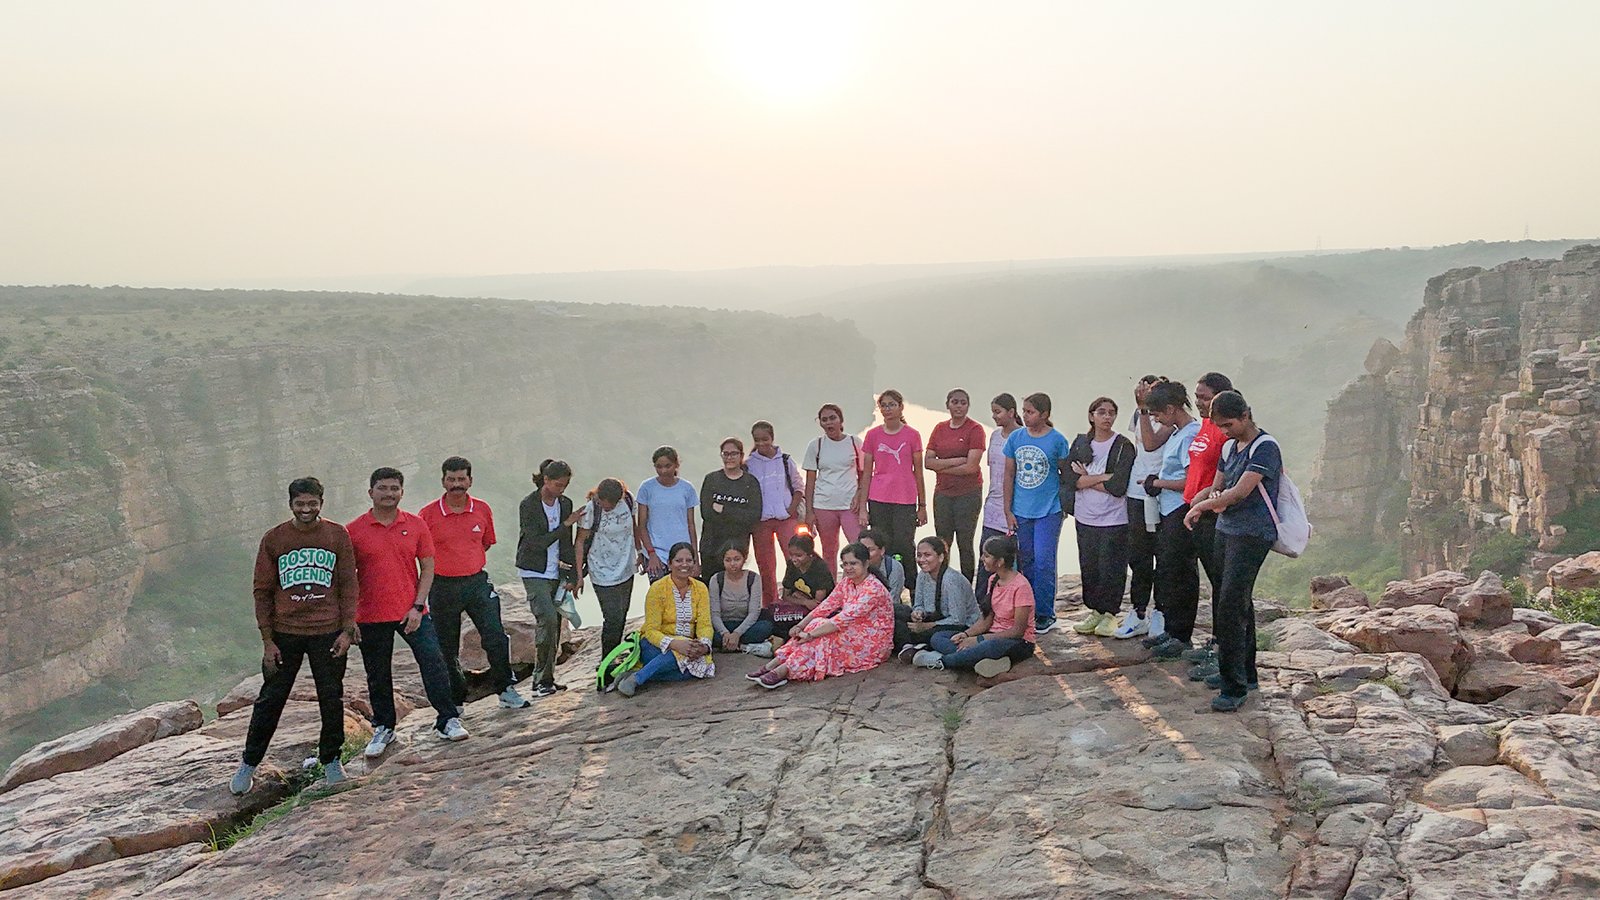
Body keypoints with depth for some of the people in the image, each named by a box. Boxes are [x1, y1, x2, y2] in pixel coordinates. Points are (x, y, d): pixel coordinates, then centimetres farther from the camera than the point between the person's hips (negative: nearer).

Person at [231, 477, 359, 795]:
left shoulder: (338, 535, 0)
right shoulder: (273, 539, -1)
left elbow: (349, 585, 3)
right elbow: (262, 591, 3)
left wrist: (347, 630, -3)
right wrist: (267, 640, -1)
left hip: (328, 632, 0)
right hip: (285, 634, 0)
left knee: (332, 699, 7)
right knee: (270, 700, 7)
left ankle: (331, 760, 23)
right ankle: (249, 764, 23)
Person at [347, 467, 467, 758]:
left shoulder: (416, 525, 2)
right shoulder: (354, 530, -2)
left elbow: (427, 568, 3)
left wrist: (417, 606, -6)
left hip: (412, 612, 0)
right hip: (371, 616, 0)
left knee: (434, 662, -8)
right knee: (378, 677, 11)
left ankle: (447, 720, 3)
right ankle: (383, 729, 27)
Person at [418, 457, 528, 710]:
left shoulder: (483, 510, 3)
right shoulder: (428, 514, -6)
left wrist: (467, 562, 11)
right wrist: (445, 565, 3)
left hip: (477, 582, 2)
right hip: (443, 587, -1)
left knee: (496, 637, -7)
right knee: (447, 648, 8)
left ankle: (506, 690, 6)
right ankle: (455, 701, 22)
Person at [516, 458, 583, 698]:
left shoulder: (565, 504, 5)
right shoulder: (528, 505, -10)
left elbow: (567, 544, 9)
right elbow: (537, 542, -17)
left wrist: (572, 577, 4)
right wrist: (566, 524, -15)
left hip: (556, 572, 5)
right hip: (533, 572, -5)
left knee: (555, 625, 3)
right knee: (548, 618, -19)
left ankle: (544, 679, 13)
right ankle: (542, 679, -11)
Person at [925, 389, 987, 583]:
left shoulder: (975, 429, -5)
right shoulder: (939, 429, 9)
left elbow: (971, 467, -13)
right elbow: (928, 462, 1)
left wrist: (942, 467, -5)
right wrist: (956, 461, -11)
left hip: (968, 494, -4)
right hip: (942, 493, 4)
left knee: (965, 544, 0)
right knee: (942, 543, 6)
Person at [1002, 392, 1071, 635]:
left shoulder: (1057, 440, -7)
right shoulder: (1015, 437, 3)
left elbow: (1065, 474, 3)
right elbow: (1009, 475, 7)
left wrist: (1064, 505, 4)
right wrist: (1008, 510, 5)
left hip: (1048, 512, -4)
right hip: (1021, 512, 4)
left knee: (1043, 562, -5)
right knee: (1026, 562, 12)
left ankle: (1045, 614, 6)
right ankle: (1027, 611, 24)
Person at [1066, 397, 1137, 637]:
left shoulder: (1124, 446, -6)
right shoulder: (1080, 443, 7)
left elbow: (1118, 487, -16)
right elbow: (1071, 478, -5)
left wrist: (1086, 479, -7)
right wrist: (1102, 478, -14)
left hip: (1113, 519, -4)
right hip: (1085, 518, 4)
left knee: (1111, 569, 1)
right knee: (1088, 567, 10)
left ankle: (1110, 614, 15)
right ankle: (1094, 611, 24)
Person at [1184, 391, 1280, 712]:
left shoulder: (1265, 447, -11)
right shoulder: (1229, 447, 15)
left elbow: (1241, 492, -17)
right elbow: (1217, 488, 18)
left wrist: (1203, 505, -7)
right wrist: (1199, 505, -4)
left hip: (1252, 534, -8)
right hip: (1226, 529, 8)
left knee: (1231, 606, -14)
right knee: (1239, 604, 14)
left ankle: (1234, 686, -10)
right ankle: (1244, 673, 26)